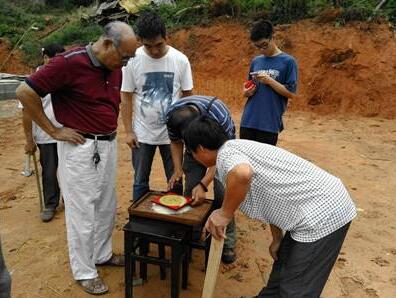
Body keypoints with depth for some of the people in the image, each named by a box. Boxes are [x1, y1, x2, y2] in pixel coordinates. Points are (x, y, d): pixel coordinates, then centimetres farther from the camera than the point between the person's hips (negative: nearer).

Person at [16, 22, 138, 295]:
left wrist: (110, 128, 11)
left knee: (107, 206, 18)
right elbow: (25, 92, -15)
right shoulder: (69, 63, -18)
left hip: (109, 144, 7)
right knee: (82, 211, 5)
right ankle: (84, 271, 23)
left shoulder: (114, 68, 5)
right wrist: (54, 131, -12)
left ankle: (102, 254, 38)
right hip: (80, 148, -7)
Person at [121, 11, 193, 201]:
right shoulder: (132, 60, -8)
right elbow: (126, 97, -2)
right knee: (140, 182, 13)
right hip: (142, 133, 0)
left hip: (172, 132, 1)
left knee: (175, 181, 12)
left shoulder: (180, 60, -6)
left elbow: (187, 95, 2)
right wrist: (128, 131, -4)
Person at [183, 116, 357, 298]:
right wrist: (277, 239, 23)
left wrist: (225, 214, -23)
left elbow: (242, 174, -40)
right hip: (325, 202, 10)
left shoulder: (225, 153, -15)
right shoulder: (238, 148, 14)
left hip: (323, 213, -10)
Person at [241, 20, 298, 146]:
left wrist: (270, 81, -16)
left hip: (269, 125, -4)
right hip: (247, 122, 5)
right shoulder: (255, 61, 12)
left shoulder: (288, 61, -3)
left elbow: (291, 93, -7)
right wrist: (246, 92, -2)